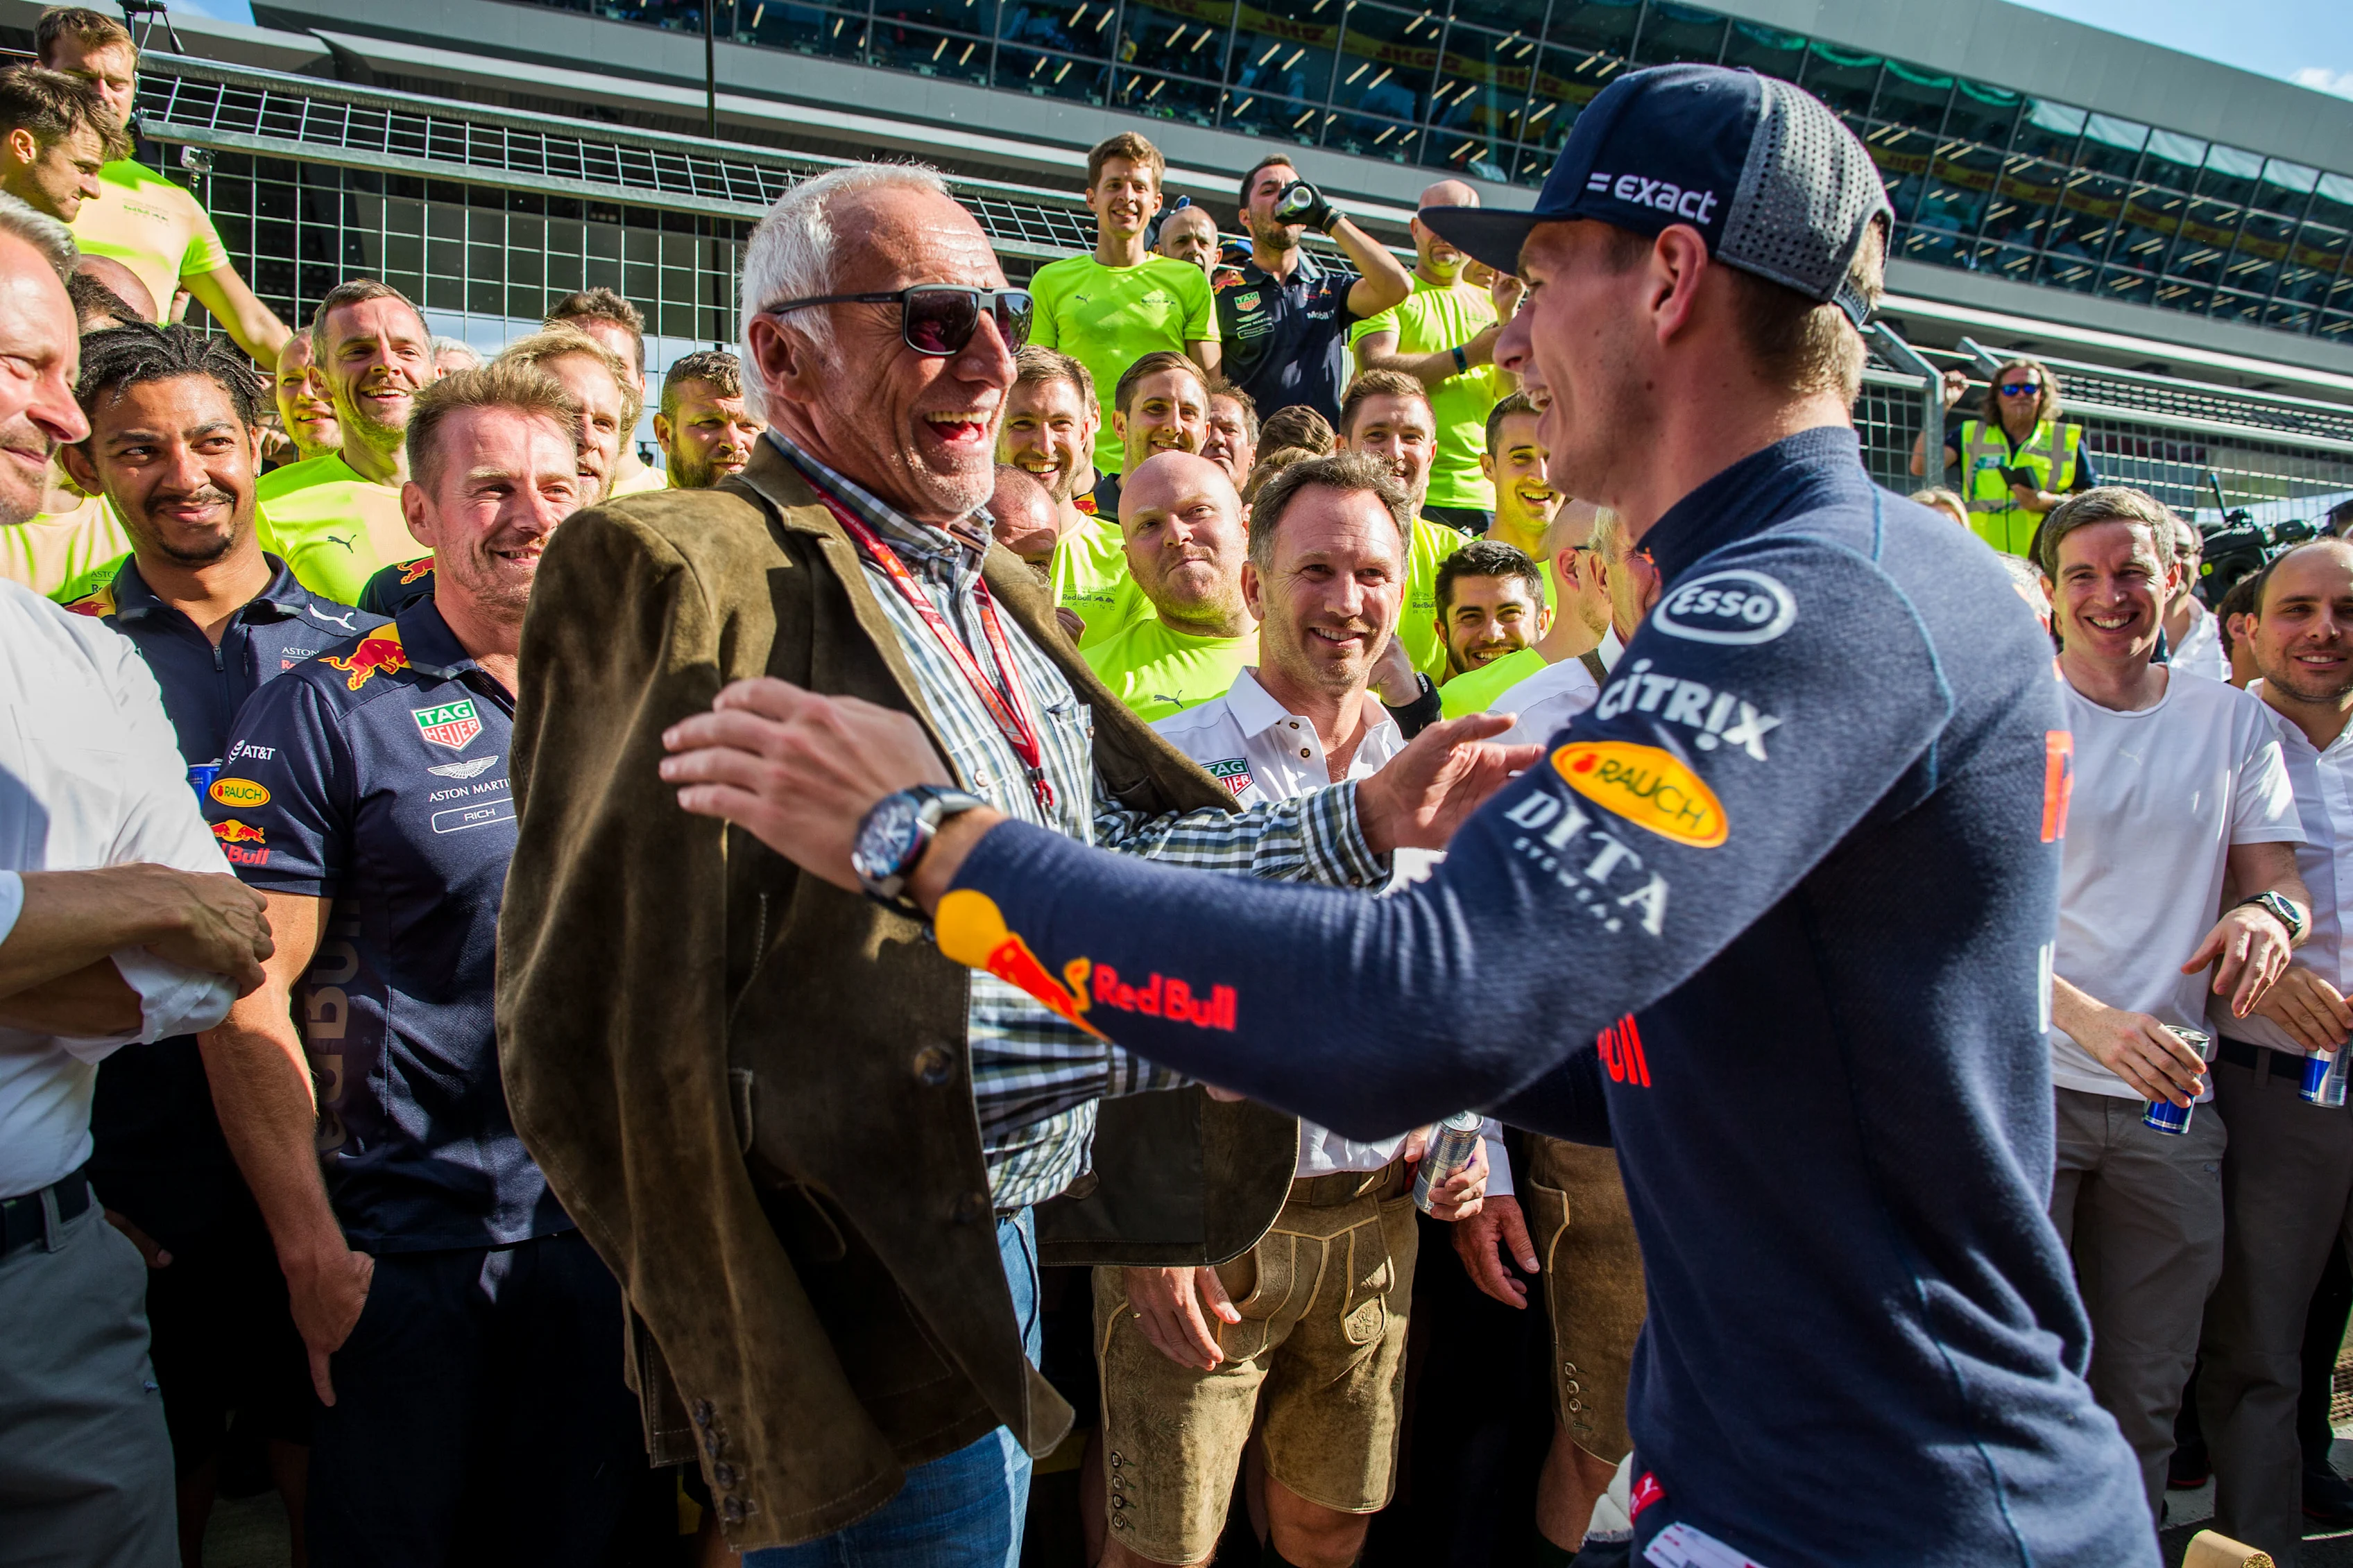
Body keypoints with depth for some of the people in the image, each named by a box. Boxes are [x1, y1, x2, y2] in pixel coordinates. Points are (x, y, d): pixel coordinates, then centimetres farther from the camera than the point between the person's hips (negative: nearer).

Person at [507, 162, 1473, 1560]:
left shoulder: (998, 593, 11)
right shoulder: (687, 575, -18)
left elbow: (1112, 848, 9)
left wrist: (1372, 820, -3)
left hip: (1008, 1244, 9)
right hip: (874, 1300, -8)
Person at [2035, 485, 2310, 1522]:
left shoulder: (2233, 720, 9)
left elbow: (2276, 873, 11)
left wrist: (2272, 912, -14)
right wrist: (2089, 1018, -24)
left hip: (2170, 1097, 4)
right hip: (2024, 1082, -3)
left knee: (2145, 1394, 13)